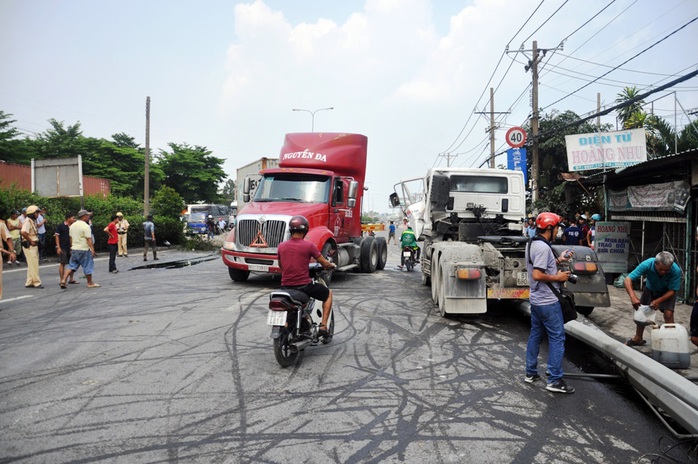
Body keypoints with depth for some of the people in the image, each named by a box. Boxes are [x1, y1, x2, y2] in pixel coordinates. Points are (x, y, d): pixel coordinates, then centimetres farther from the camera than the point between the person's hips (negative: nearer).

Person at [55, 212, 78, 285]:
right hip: (63, 248, -6)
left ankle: (71, 279, 18)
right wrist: (58, 247, -12)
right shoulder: (60, 226, -6)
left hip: (71, 248, 6)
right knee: (62, 263, -1)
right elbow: (57, 236, -7)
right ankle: (61, 280, 5)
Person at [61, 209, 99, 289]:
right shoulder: (86, 226, -16)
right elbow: (89, 240, -20)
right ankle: (90, 283, 13)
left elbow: (71, 238, 16)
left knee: (71, 265, 12)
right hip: (84, 250, -7)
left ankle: (63, 280, 1)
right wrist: (93, 250, -19)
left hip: (74, 249, 7)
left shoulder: (73, 225, 9)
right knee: (88, 266, 4)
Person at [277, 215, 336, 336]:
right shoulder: (309, 246, -10)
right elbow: (325, 264, -1)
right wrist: (332, 265, 21)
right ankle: (323, 325, 13)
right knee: (328, 294, 21)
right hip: (304, 285, -4)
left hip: (285, 286, 4)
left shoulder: (281, 246, 3)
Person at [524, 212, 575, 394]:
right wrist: (558, 277, -16)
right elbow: (538, 275, -28)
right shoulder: (543, 247, -22)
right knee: (557, 338, -2)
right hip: (548, 302, -10)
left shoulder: (532, 244, 9)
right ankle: (555, 380, 2)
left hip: (536, 300, 10)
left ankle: (530, 373, 24)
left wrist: (559, 260, 16)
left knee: (535, 335, 16)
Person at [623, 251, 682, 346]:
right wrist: (633, 297, -52)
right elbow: (627, 280, -38)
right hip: (650, 289, 2)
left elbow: (672, 291, -23)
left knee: (668, 314, -18)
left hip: (667, 292, -1)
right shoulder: (647, 264, -37)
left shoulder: (676, 270, -36)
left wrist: (658, 301, -40)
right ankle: (638, 338, 23)